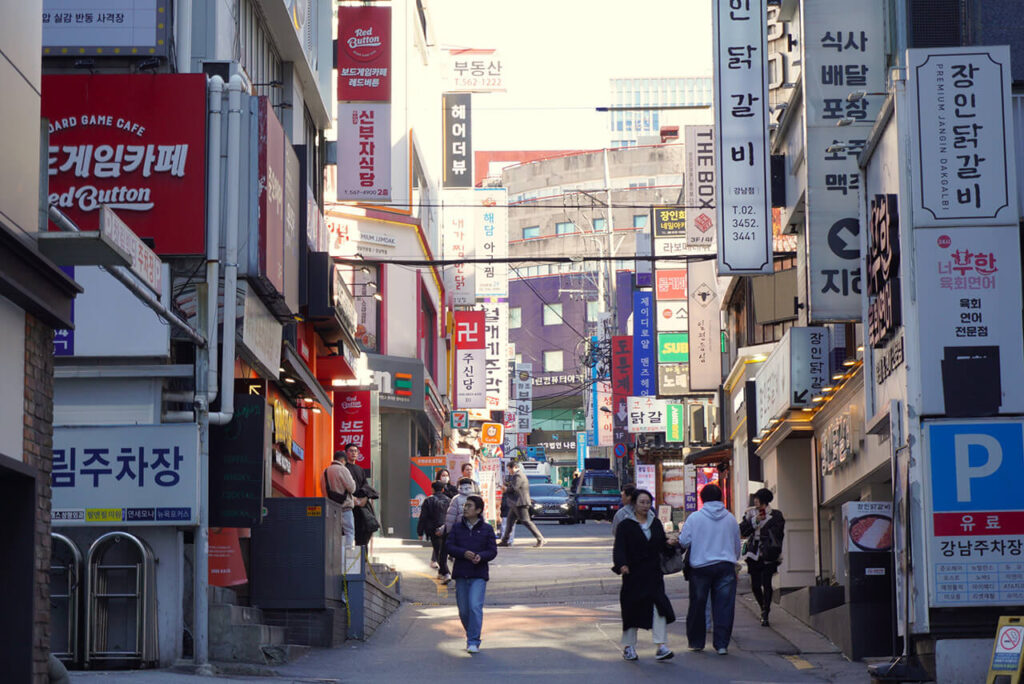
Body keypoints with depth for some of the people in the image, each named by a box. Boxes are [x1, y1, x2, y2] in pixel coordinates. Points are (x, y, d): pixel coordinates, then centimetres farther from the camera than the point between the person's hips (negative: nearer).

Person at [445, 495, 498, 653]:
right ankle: (470, 635, 30)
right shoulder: (457, 528, 8)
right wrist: (464, 553, -17)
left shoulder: (487, 529, 2)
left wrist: (481, 556, -20)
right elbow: (450, 547, 1)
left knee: (475, 606, -16)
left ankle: (474, 642, -12)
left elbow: (492, 551, 1)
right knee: (463, 610, 7)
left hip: (479, 575, -3)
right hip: (461, 574, 3)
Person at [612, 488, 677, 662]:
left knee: (659, 607, -11)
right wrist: (622, 564, -27)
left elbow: (661, 546, 16)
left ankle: (661, 646, -12)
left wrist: (669, 543, -6)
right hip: (633, 575, -3)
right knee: (632, 609, 3)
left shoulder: (656, 523, 12)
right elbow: (619, 548, -10)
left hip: (653, 574, 3)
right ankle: (629, 647, 18)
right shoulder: (625, 525, -2)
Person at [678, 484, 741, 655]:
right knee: (724, 606, 3)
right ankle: (722, 644, 0)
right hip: (726, 565, 1)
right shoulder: (730, 518, 6)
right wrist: (733, 561, 31)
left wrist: (681, 529, 18)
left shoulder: (695, 517, -4)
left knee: (698, 605, 11)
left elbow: (684, 541, -4)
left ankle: (696, 642, 18)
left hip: (701, 566, -1)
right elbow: (737, 545, 15)